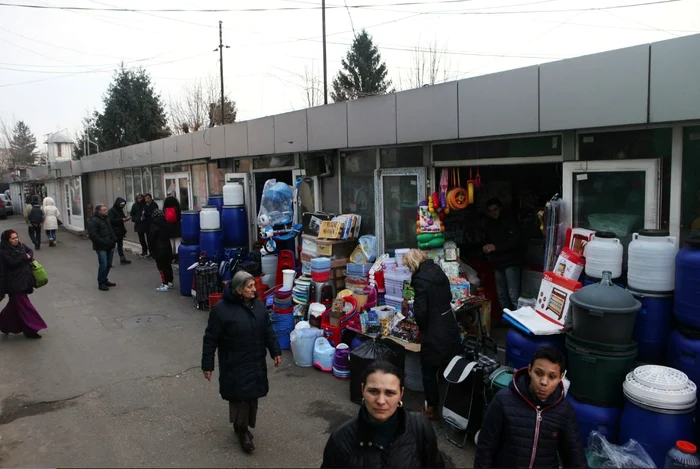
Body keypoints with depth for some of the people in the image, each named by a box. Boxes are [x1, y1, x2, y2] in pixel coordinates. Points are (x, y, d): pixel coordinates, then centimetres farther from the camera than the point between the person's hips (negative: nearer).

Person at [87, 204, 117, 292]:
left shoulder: (106, 219, 18)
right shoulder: (93, 221, -11)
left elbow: (111, 231, 26)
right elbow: (93, 235, -19)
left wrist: (114, 239, 10)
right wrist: (104, 242, -21)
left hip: (109, 247, 8)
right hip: (101, 248, -8)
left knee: (108, 264, 13)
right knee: (103, 265, -9)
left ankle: (105, 280, 27)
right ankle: (101, 283, 3)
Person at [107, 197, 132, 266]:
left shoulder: (120, 210, 14)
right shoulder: (111, 211, -13)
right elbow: (111, 220, -22)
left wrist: (126, 218, 0)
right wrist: (121, 219, -25)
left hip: (120, 231, 9)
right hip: (114, 231, -9)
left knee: (120, 245, 15)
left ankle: (122, 259, 21)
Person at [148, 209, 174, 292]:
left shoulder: (154, 227, -15)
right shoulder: (165, 224, 3)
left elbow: (151, 240, -10)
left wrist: (151, 250, 2)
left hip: (158, 250, -6)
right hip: (167, 248, 6)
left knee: (161, 267, -3)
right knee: (168, 265, 13)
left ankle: (165, 284, -4)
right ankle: (170, 282, 20)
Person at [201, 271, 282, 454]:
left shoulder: (258, 305, 0)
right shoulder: (221, 309, -18)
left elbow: (268, 331, 10)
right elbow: (210, 339, -12)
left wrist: (275, 351, 7)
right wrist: (207, 365, -10)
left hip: (256, 363, 6)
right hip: (234, 365, -5)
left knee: (252, 395, 13)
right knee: (239, 397, 0)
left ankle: (244, 425, 35)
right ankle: (242, 431, 21)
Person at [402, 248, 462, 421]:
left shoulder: (420, 279, -19)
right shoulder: (438, 271, 4)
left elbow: (420, 311, -19)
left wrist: (422, 328, -1)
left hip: (434, 334, -8)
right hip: (450, 328, 8)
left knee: (429, 371, 10)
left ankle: (432, 408, 21)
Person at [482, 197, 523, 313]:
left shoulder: (509, 220, -5)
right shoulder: (489, 224, 14)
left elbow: (515, 241, -17)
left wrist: (495, 247, -22)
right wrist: (486, 248, 3)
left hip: (511, 262, -6)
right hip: (498, 264, 6)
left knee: (513, 295, -12)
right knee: (501, 295, 8)